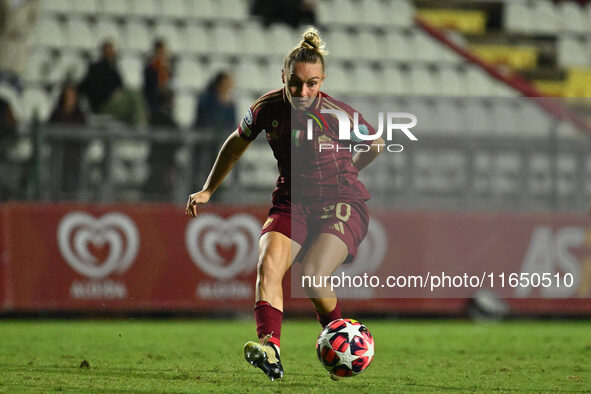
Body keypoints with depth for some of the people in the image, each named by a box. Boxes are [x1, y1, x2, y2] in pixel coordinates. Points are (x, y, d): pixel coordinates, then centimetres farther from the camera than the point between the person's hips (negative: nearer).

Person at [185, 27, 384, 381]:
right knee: (268, 263, -26)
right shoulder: (267, 109, -6)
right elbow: (237, 144, 15)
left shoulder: (337, 115, -16)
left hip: (342, 204, -4)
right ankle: (270, 348, -40)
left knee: (313, 277, -25)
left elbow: (376, 145, 5)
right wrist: (208, 190, 19)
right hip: (292, 202, 4)